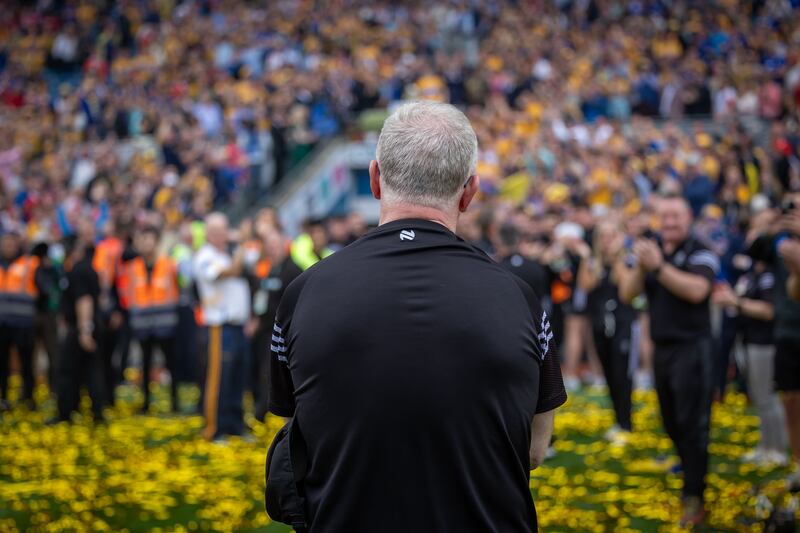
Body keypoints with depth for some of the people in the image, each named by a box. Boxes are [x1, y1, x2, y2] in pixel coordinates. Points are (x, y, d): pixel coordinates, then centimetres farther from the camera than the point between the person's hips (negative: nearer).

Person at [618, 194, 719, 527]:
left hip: (692, 347, -6)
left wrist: (658, 266, -29)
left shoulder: (700, 254, -8)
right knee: (671, 422, 14)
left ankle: (694, 496, -6)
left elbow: (697, 290, -26)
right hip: (661, 347, 6)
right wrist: (639, 266, -19)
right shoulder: (649, 250, 8)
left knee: (691, 422, -8)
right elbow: (627, 294, -1)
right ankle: (690, 471, 31)